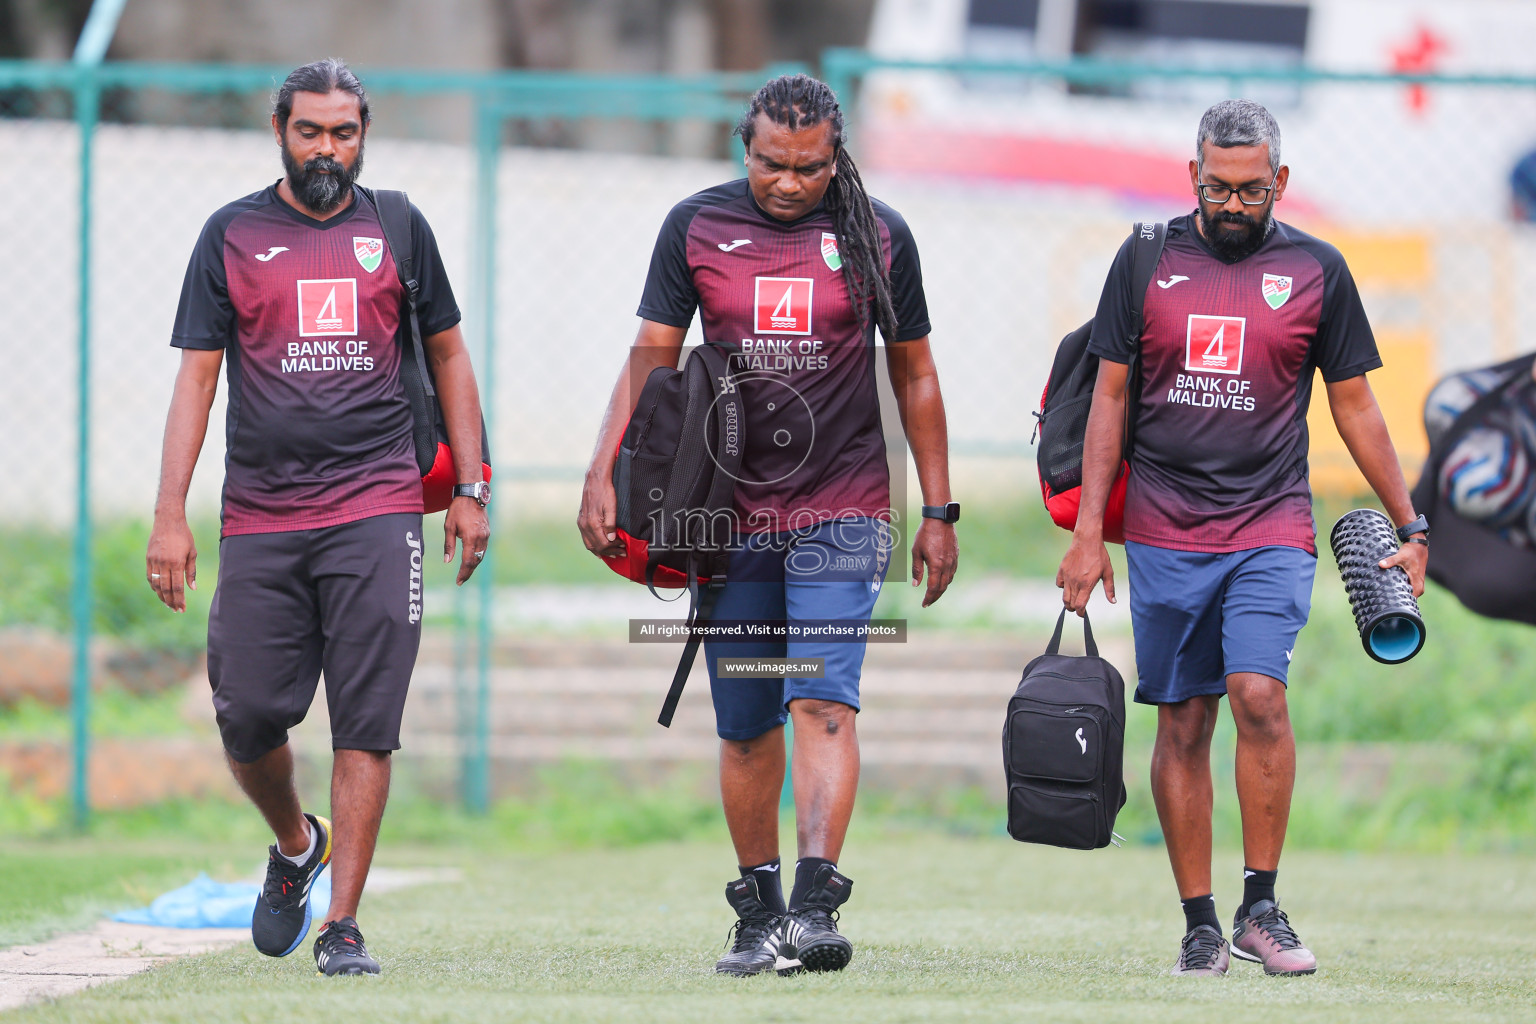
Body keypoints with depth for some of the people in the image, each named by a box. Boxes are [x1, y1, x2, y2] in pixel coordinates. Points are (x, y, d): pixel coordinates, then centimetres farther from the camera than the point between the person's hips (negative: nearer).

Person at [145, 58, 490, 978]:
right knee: (249, 716, 0)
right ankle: (296, 845, 31)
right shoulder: (233, 235, 7)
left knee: (365, 726, -8)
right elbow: (197, 376, 5)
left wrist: (470, 490, 10)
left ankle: (343, 925, -6)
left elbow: (448, 355, 16)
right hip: (260, 516, 1)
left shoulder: (395, 229, 9)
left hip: (376, 510, -1)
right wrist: (171, 515, -3)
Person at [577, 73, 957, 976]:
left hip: (841, 512, -2)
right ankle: (760, 914, 15)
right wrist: (603, 477, -7)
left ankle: (814, 906, -24)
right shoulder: (697, 226, 3)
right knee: (746, 724, 5)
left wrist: (939, 512, 8)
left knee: (823, 700, -17)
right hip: (731, 511, 2)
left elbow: (915, 376, 10)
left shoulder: (877, 235, 2)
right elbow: (652, 358, 4)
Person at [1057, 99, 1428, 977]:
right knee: (1183, 725, 2)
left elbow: (1355, 406, 11)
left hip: (1271, 531, -1)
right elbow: (1111, 398, 8)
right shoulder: (1147, 263, 5)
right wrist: (1088, 534, 3)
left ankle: (1262, 906, -9)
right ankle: (1201, 922, 10)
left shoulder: (1315, 270, 4)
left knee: (1260, 696, -19)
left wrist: (1410, 526, 9)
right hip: (1164, 534, 1)